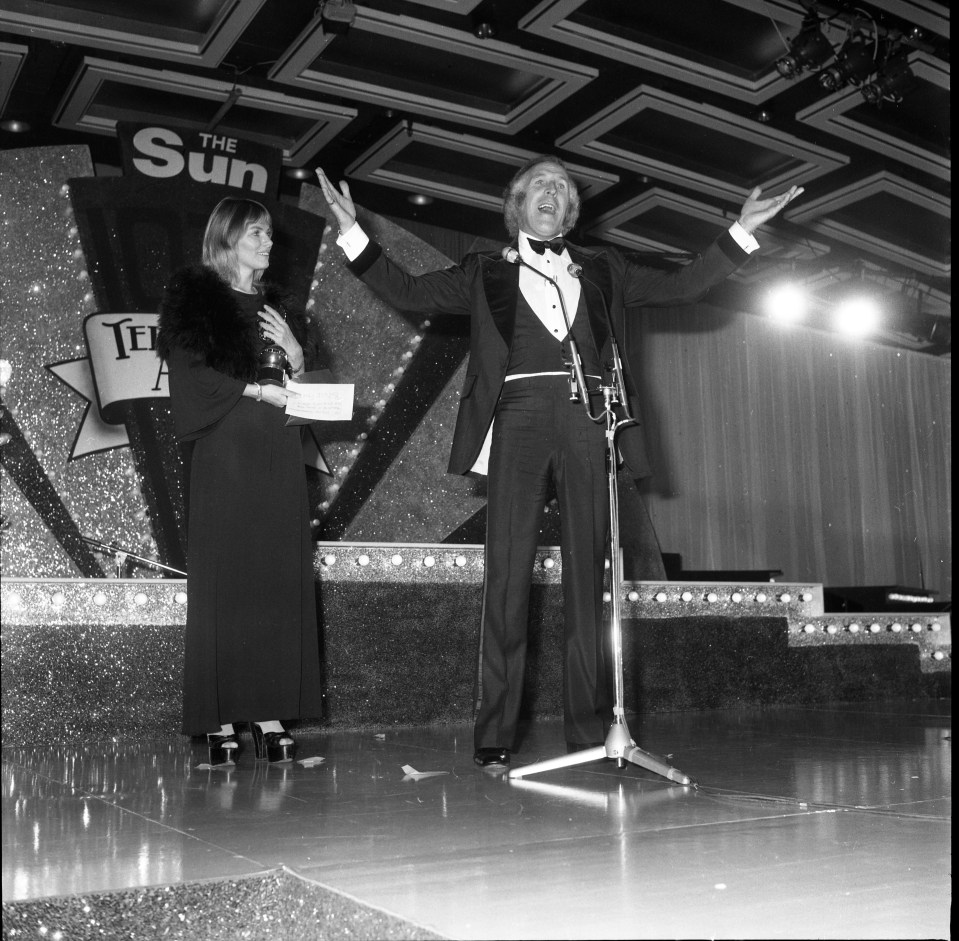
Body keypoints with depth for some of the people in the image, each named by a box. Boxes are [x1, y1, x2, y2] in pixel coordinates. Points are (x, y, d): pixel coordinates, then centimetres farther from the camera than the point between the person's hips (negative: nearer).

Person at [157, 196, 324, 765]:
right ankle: (219, 717, -1)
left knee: (280, 579, -1)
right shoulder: (194, 297, 5)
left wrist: (295, 353, 0)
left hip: (279, 456, 5)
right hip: (223, 455, -4)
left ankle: (271, 710, 3)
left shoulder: (280, 307, 20)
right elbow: (191, 374, -6)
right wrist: (255, 389, -13)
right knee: (223, 580, -6)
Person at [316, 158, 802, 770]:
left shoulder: (601, 269, 22)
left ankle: (591, 729, 5)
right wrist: (354, 233, 6)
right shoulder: (487, 272, 18)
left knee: (588, 577, 0)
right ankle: (495, 736, -4)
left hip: (588, 422, 2)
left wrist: (741, 232, 15)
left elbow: (681, 286, 21)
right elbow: (409, 292, 14)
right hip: (520, 420, -2)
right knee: (508, 576, -7)